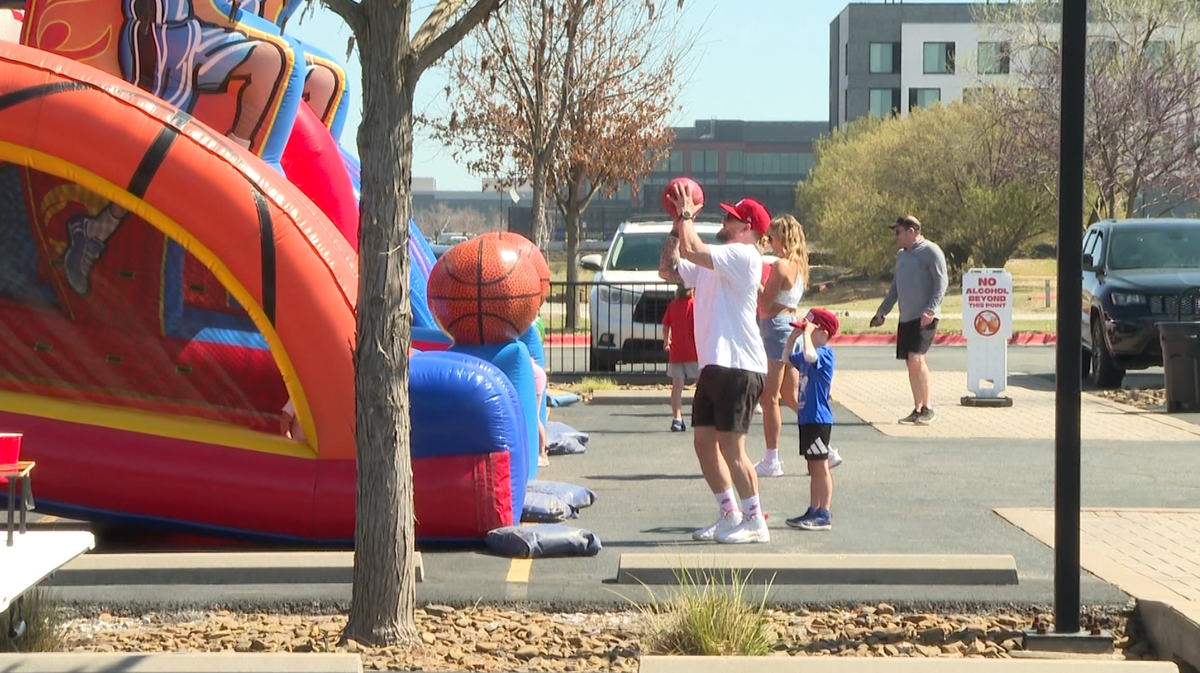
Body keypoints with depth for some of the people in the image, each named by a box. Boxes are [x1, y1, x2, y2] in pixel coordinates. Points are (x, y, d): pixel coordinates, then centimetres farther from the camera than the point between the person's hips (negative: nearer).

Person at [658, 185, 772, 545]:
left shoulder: (743, 255, -11)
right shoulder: (711, 263, 19)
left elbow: (691, 250, -21)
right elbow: (668, 269, 21)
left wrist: (687, 214, -6)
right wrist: (678, 223, 14)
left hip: (738, 367, -10)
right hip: (713, 365, 10)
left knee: (730, 445, -9)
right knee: (703, 441, 11)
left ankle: (756, 523, -2)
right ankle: (730, 515, 19)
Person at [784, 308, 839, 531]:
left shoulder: (825, 353, -15)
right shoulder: (806, 357, 13)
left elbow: (810, 355, -36)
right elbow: (789, 357, 29)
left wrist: (806, 333, -23)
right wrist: (794, 336, 14)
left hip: (818, 419, -10)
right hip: (807, 418, 10)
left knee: (820, 467, -6)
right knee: (814, 468, 14)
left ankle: (824, 515, -3)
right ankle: (813, 511, 20)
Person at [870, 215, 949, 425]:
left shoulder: (930, 251, -6)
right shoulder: (902, 255, 20)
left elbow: (941, 283, -13)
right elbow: (895, 288, 27)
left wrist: (931, 309, -23)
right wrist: (882, 311, 22)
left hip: (924, 318, -8)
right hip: (906, 318, 8)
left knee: (916, 358, -19)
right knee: (911, 363, 7)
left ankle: (928, 408, -12)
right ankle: (918, 410, 13)